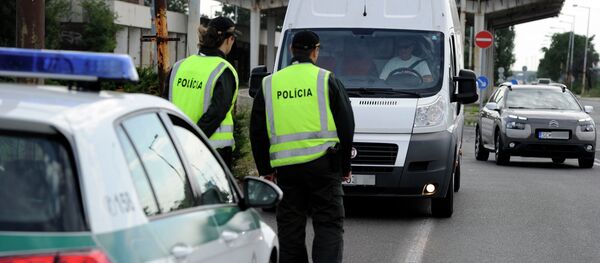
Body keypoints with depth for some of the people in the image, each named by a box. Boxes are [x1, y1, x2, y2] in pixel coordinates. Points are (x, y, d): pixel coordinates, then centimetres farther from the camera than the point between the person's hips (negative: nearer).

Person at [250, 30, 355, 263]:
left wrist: (265, 168, 18)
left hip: (285, 166, 3)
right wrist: (345, 166, 11)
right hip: (322, 163, -3)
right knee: (329, 225, 0)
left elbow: (257, 131, 12)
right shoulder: (327, 80, 1)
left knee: (290, 226, 10)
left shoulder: (269, 83, 10)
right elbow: (346, 125, 2)